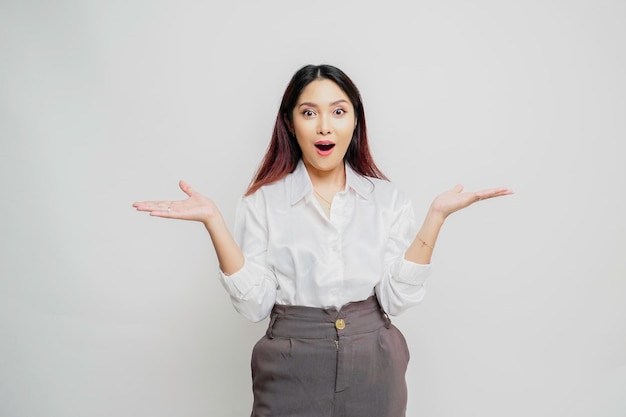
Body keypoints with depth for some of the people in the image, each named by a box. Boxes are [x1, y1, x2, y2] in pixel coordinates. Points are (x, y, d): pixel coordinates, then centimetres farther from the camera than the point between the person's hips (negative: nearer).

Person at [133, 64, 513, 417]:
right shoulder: (264, 201, -4)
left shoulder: (388, 198, -2)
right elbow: (254, 303, -11)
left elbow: (396, 298, -9)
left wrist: (437, 215, -15)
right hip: (292, 370, -1)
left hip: (374, 370, 2)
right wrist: (213, 221, -19)